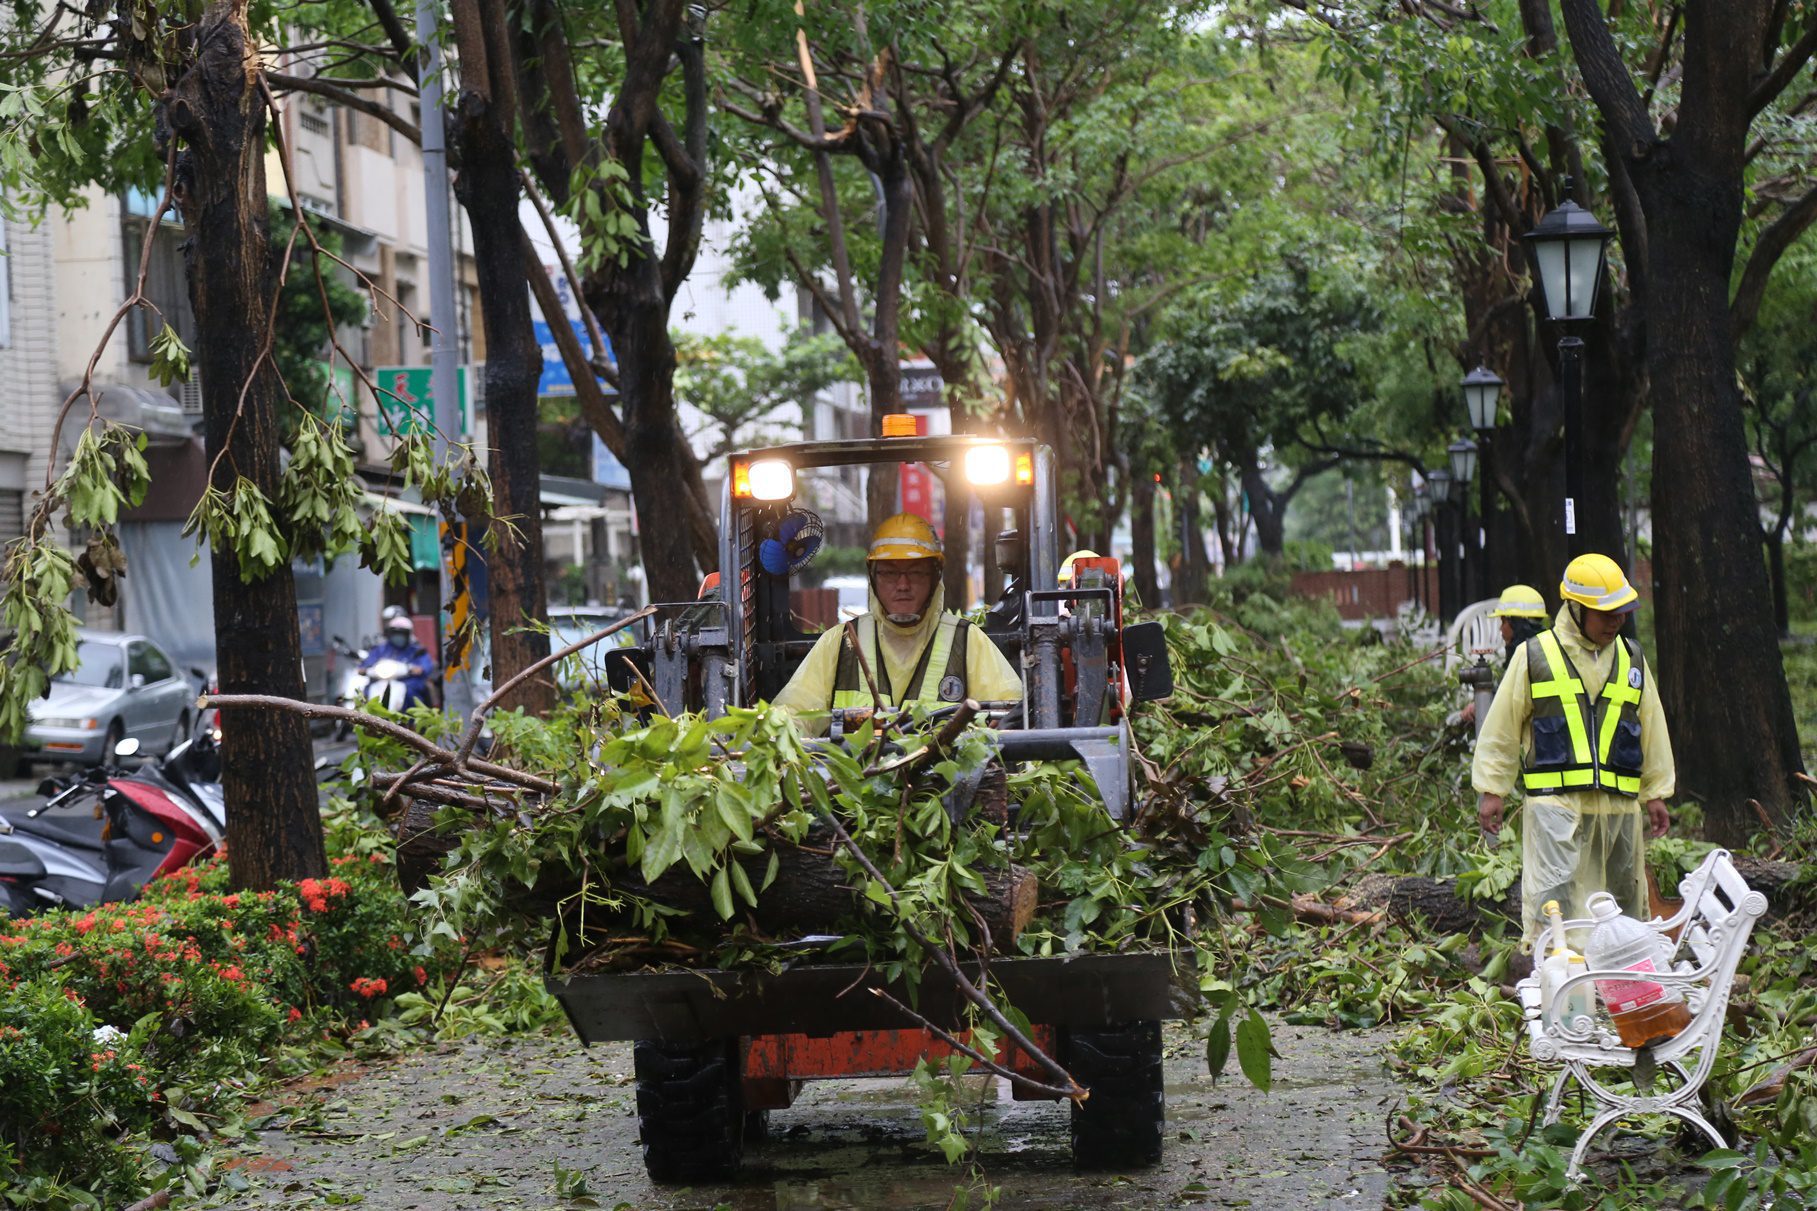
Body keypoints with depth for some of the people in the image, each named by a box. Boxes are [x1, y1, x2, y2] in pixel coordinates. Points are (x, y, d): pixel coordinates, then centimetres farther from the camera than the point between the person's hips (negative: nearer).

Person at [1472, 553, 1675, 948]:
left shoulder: (1632, 659, 16)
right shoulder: (1535, 657, 3)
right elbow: (1501, 727, 6)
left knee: (1625, 899, 9)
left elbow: (1652, 727, 21)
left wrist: (1655, 793, 18)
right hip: (1555, 801, -4)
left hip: (1620, 806, 4)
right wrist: (1492, 790, 3)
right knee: (1553, 899, -12)